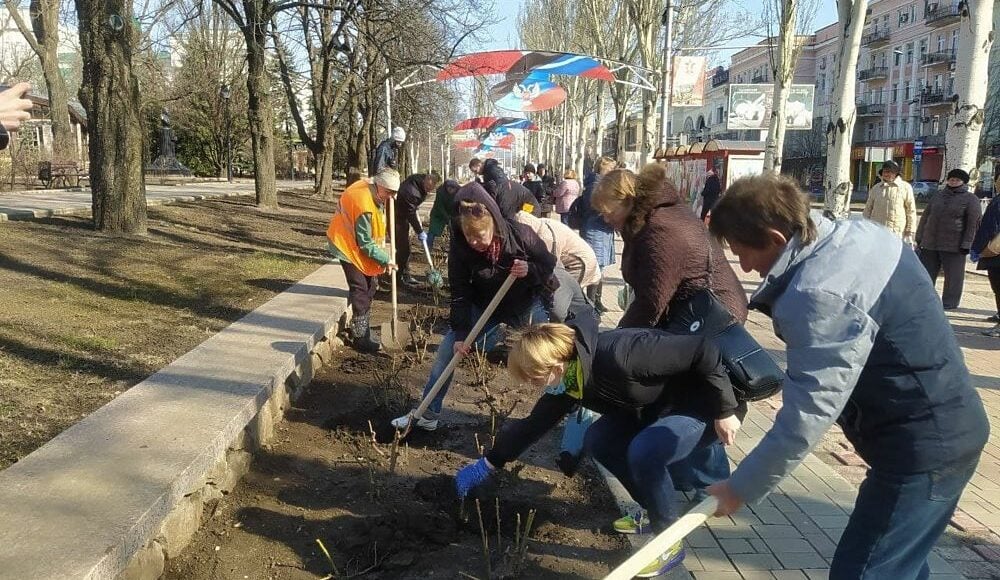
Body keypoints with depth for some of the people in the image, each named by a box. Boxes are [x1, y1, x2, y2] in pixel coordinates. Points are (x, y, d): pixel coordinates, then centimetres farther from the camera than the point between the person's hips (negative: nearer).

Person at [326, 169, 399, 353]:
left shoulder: (369, 187, -6)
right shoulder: (364, 206, -33)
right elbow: (366, 243, -26)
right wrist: (385, 260, -23)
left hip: (360, 243, 10)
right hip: (347, 245, -10)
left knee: (369, 286, 12)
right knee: (360, 290, -11)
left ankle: (361, 329, 25)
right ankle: (360, 339, -7)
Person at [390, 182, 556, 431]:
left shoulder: (521, 235, -28)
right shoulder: (460, 248, -24)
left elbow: (550, 265, -14)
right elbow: (460, 294, -19)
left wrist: (530, 271, -36)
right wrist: (461, 334, -26)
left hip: (524, 305, -1)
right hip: (484, 306, 1)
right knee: (447, 350, -5)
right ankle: (427, 414, 9)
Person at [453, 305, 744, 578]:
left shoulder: (619, 355, -36)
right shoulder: (567, 380, -9)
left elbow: (703, 351, -32)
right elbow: (534, 423, 4)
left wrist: (725, 411, -25)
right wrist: (487, 465, 8)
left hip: (706, 405, -8)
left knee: (644, 451, -28)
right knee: (599, 440, -1)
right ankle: (652, 508, 17)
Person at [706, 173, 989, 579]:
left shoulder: (818, 295, -28)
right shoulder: (858, 233, 2)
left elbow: (805, 418, -25)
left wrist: (742, 487, -14)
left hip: (922, 448, -10)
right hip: (949, 426, 10)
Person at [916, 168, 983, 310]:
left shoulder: (970, 199, -1)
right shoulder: (938, 195, 14)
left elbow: (974, 223, -7)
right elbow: (925, 216, 16)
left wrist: (966, 244, -14)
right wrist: (919, 237, 11)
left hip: (953, 246, -4)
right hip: (930, 243, 5)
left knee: (953, 276, 3)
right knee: (926, 273, 9)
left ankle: (949, 303, 12)